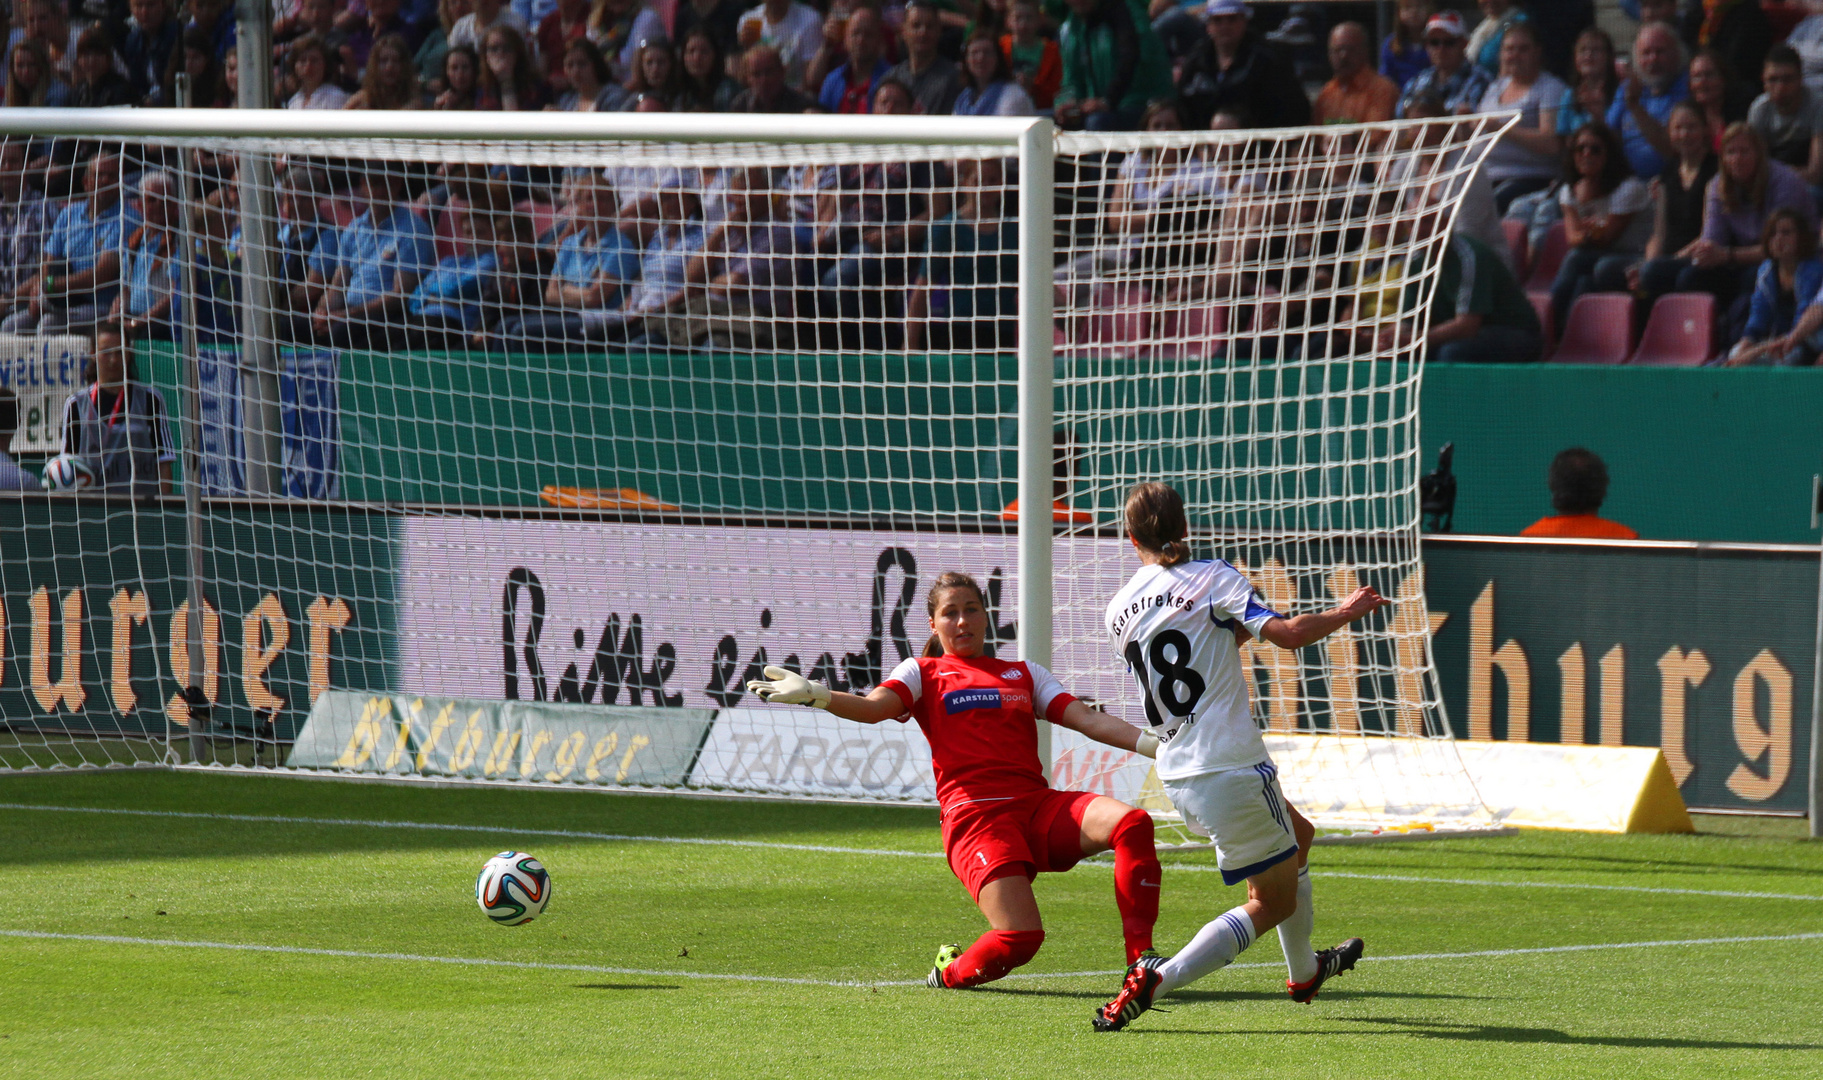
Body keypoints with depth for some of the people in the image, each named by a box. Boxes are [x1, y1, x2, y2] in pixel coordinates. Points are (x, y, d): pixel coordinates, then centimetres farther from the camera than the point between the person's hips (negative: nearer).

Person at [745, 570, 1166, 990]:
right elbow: (874, 708, -5)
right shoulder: (923, 672, 14)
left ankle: (1141, 963, -16)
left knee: (1131, 823, -24)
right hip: (975, 813, -4)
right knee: (1020, 936, -24)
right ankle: (952, 972, 11)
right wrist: (814, 695, -25)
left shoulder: (1023, 673, 25)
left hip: (1038, 805, 4)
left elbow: (1088, 719, 16)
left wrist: (1153, 743, 2)